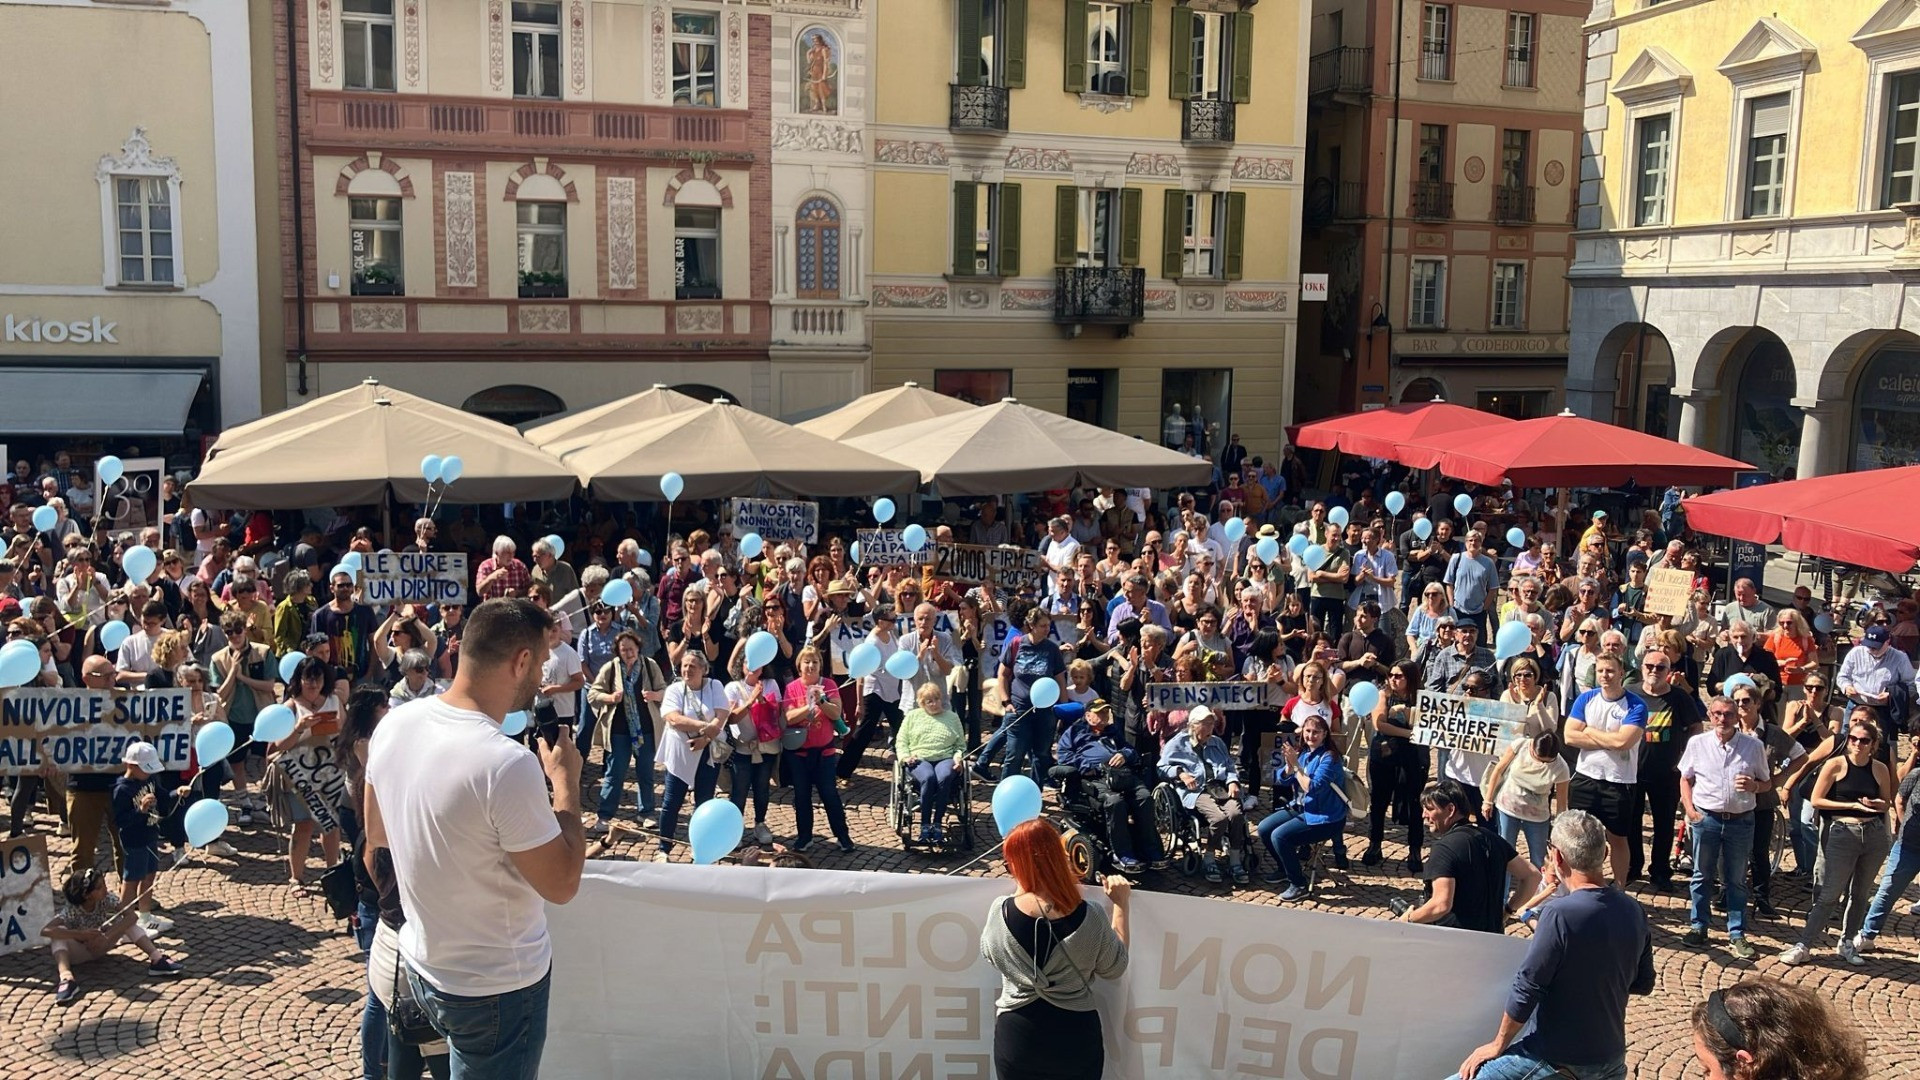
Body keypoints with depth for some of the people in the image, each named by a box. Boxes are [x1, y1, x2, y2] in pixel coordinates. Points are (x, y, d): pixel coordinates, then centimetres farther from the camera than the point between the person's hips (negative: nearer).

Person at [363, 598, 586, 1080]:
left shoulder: (393, 724, -8)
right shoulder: (508, 765, -32)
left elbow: (377, 835, 9)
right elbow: (562, 884, -21)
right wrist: (567, 781, -11)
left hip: (420, 964, 7)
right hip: (498, 986, -6)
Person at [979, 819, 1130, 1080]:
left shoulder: (1000, 912, -17)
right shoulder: (1088, 918, -18)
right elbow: (1115, 968, -1)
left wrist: (1020, 890, 9)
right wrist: (1120, 905, 6)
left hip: (1016, 1037, 0)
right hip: (1076, 1038, 0)